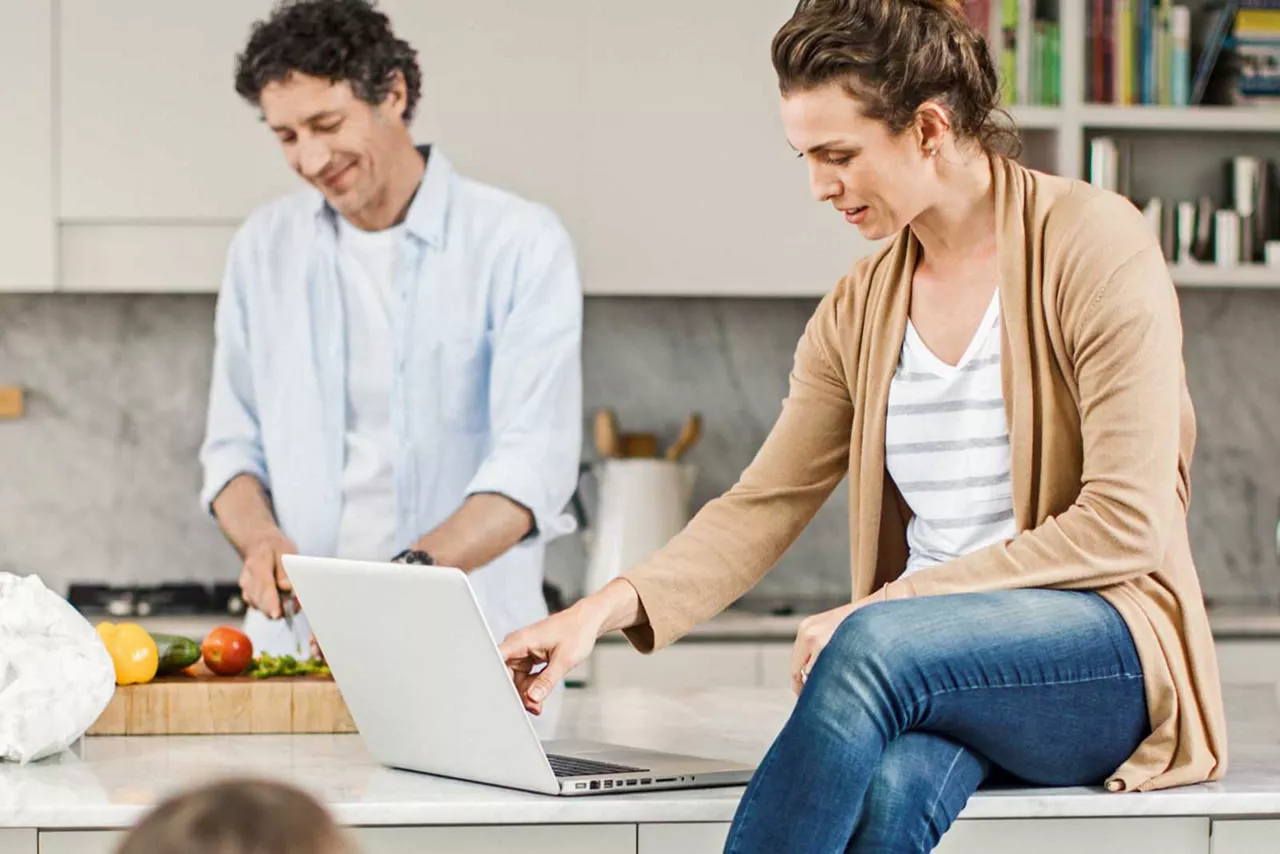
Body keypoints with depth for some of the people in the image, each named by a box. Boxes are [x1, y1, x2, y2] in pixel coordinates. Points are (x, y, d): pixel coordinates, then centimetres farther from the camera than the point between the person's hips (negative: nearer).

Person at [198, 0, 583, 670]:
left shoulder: (520, 243, -2)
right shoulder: (263, 248, 12)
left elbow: (534, 462, -11)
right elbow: (233, 445, 15)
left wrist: (414, 572, -26)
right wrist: (261, 539, -7)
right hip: (293, 645, 3)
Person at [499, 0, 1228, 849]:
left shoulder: (1093, 244, -6)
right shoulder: (860, 309, 12)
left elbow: (1125, 524, -13)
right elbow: (764, 506, 11)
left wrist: (906, 596, -18)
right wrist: (611, 606, -6)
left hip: (1114, 660, -4)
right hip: (938, 664, 4)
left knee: (875, 647, -36)